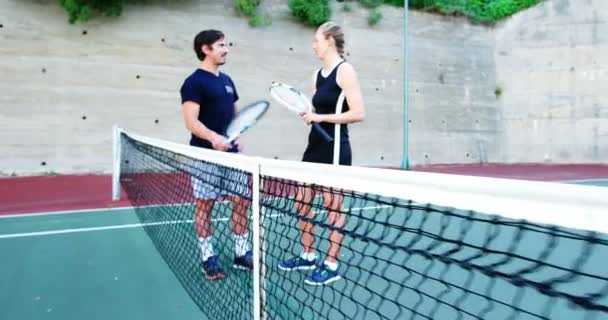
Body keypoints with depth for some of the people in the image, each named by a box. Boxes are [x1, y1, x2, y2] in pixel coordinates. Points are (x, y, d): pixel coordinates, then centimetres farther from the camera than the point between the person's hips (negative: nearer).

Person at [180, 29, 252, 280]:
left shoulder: (227, 80, 15)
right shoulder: (194, 82, -8)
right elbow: (191, 121, -17)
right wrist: (213, 137, -33)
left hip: (232, 153, 7)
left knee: (242, 202, 8)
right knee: (205, 205, 3)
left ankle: (242, 253, 21)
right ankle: (208, 258, 16)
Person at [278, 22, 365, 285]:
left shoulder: (345, 70, -11)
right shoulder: (317, 75, 13)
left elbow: (358, 113, -18)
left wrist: (321, 117, -17)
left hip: (335, 149, -9)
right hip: (315, 146, 9)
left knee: (334, 209, 2)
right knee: (302, 204, 14)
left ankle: (331, 266, 15)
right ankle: (308, 256, 30)